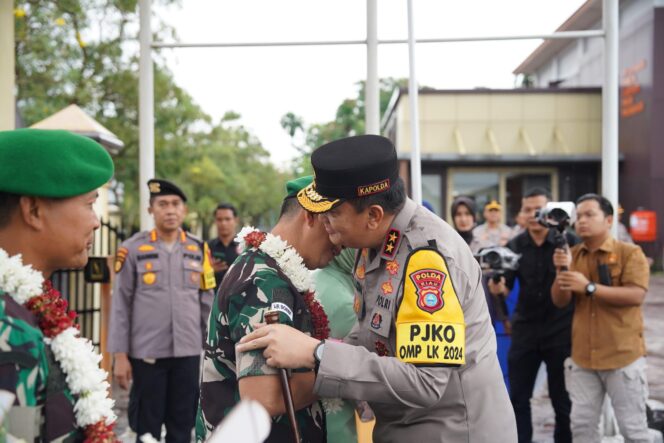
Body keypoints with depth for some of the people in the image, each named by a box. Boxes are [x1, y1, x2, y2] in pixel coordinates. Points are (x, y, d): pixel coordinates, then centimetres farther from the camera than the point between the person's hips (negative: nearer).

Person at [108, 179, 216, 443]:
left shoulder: (198, 250, 6)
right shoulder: (133, 249, -2)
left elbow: (207, 304, 11)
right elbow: (120, 306, -2)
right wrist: (120, 355, -5)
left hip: (189, 353, 3)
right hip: (146, 353, -2)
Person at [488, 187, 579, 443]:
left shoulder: (569, 242, -7)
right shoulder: (515, 246, 1)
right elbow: (506, 288, 0)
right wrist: (497, 288, -23)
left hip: (561, 330, -3)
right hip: (525, 329, 3)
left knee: (563, 400, 8)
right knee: (518, 397, 8)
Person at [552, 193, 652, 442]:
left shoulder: (630, 253, -6)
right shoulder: (572, 255, 8)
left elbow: (637, 295, -18)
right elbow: (560, 301, 3)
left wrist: (589, 287, -24)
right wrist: (562, 271, -15)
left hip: (623, 357, -4)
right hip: (582, 357, 4)